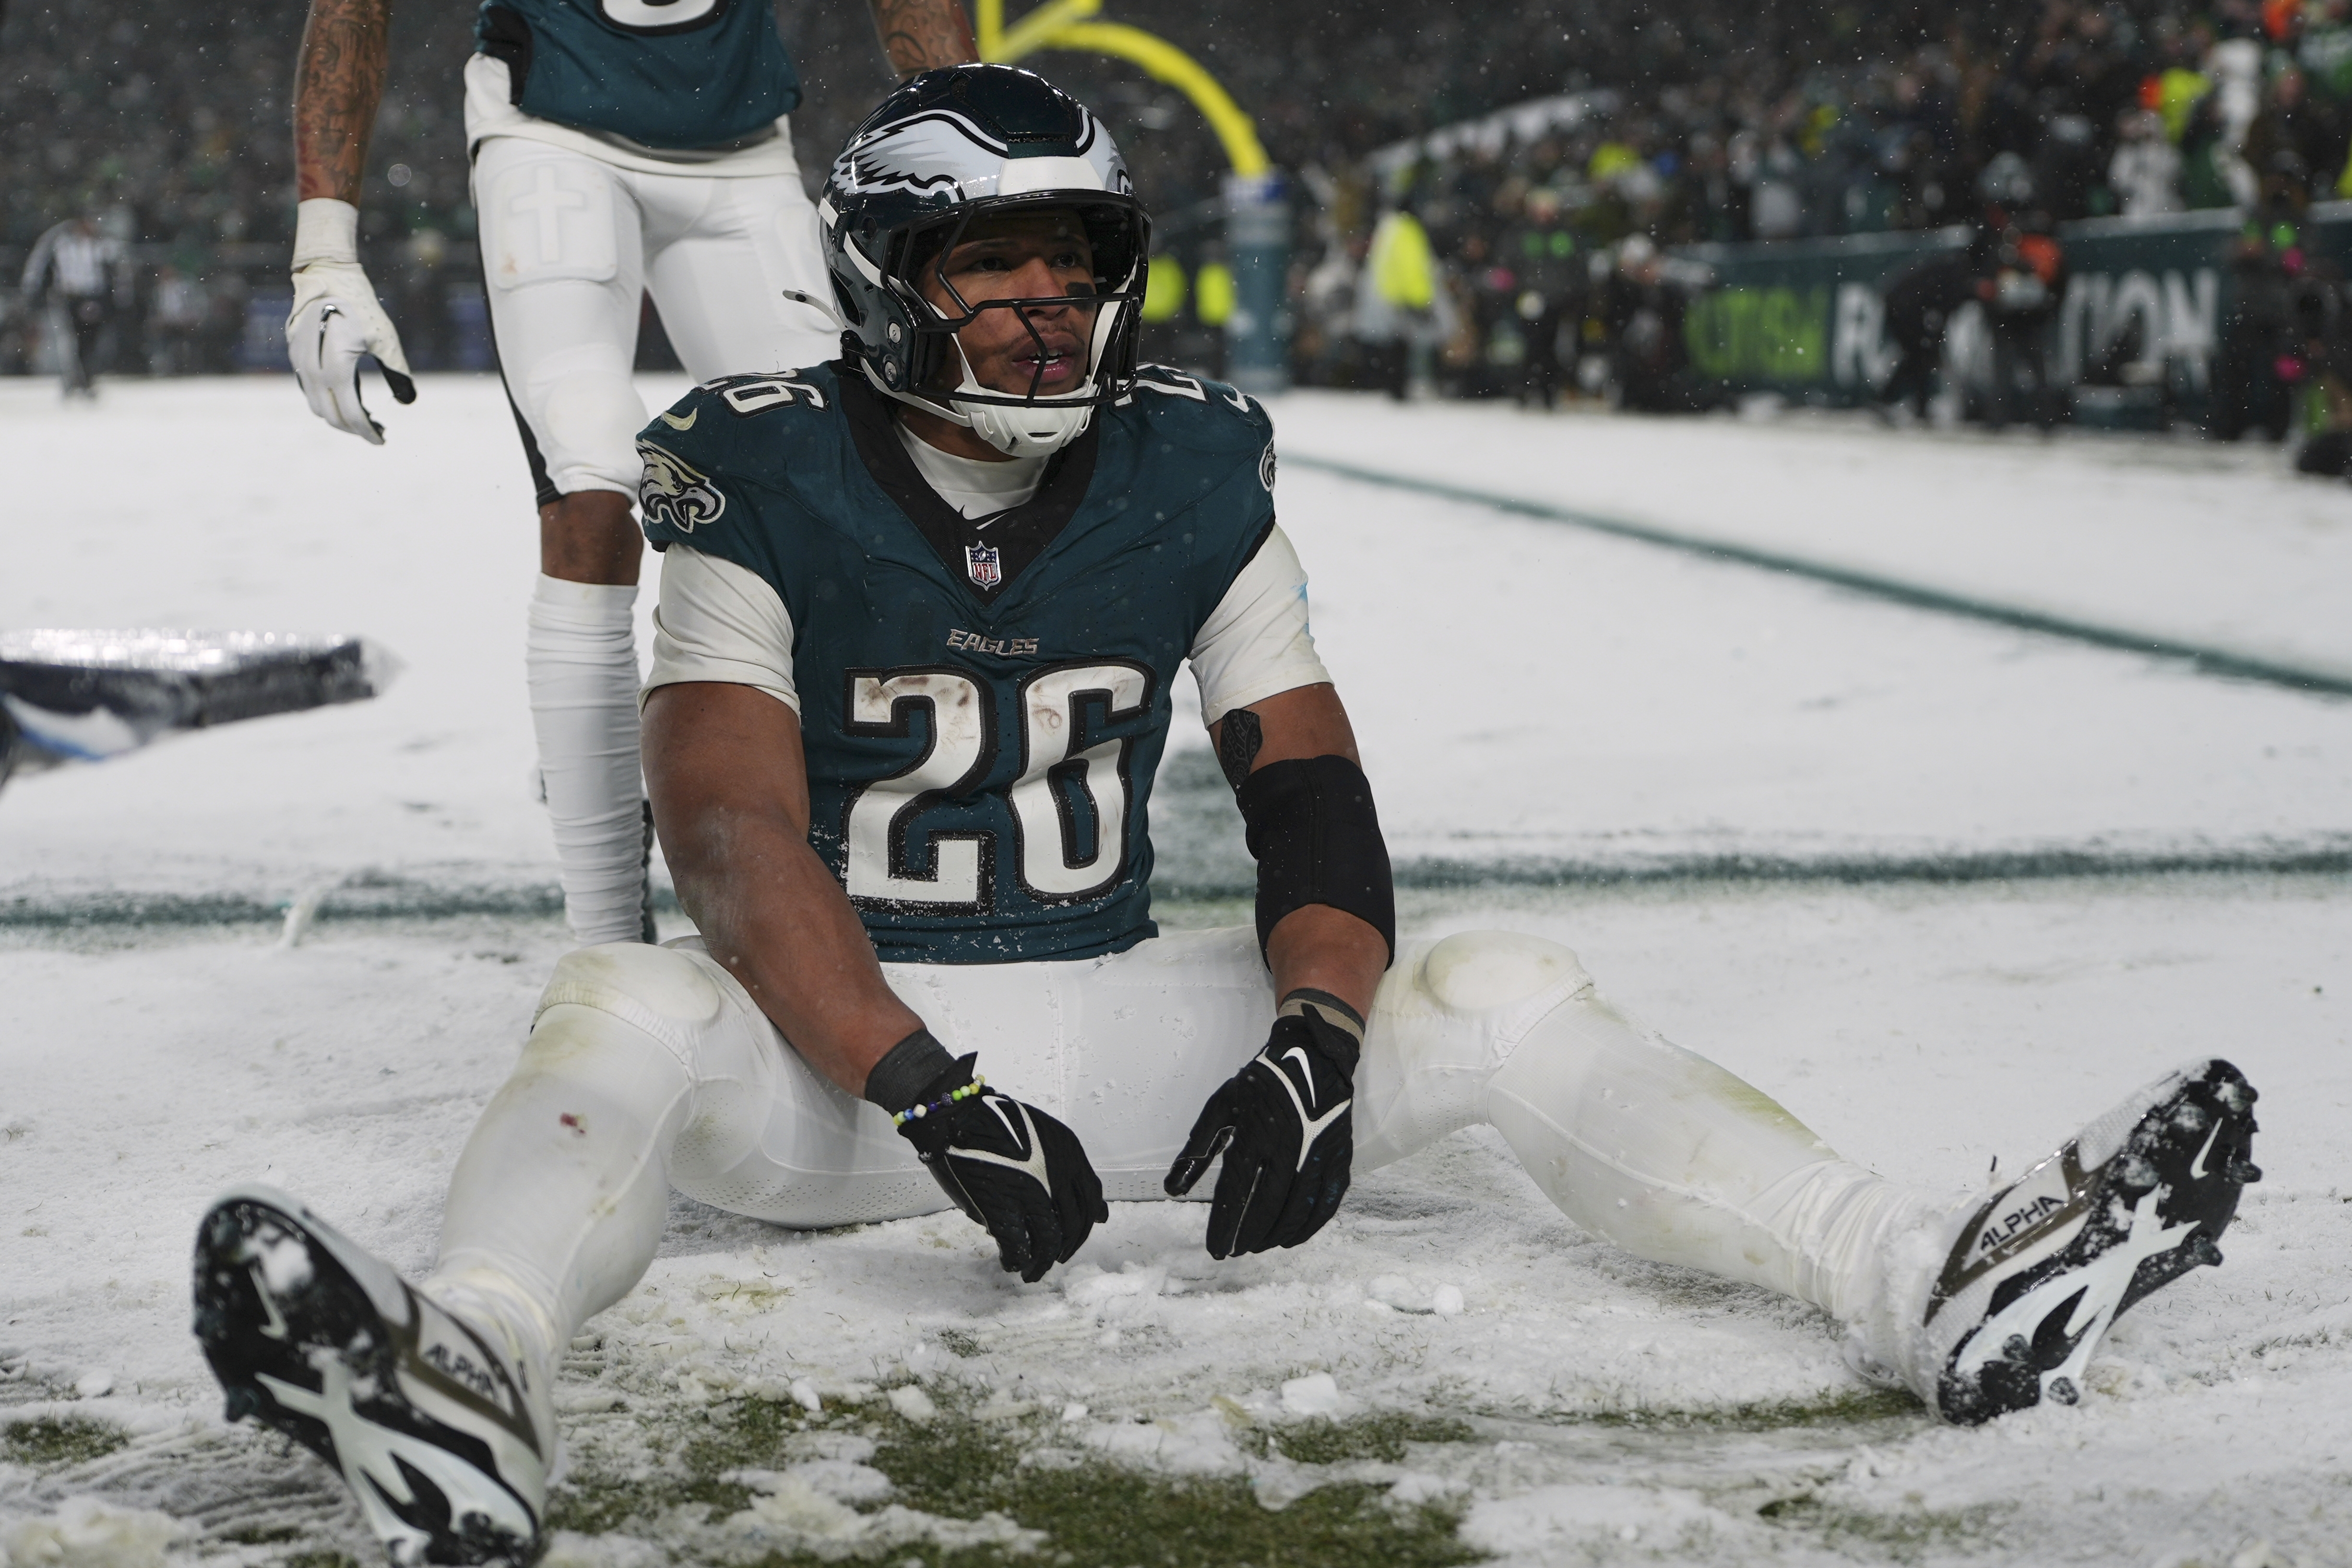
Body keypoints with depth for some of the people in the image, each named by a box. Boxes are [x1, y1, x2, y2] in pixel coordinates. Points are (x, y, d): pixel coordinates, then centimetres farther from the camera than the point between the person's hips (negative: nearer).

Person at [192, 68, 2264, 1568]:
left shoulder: (1193, 477, 1)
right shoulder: (767, 486, -10)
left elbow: (1308, 790, 0)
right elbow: (734, 837, -20)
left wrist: (1316, 1041, -19)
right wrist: (928, 1095, -32)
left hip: (1120, 1018, 3)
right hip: (839, 1045, -3)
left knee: (1506, 999, -12)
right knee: (624, 1009, -34)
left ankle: (1936, 1290, -24)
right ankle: (472, 1388, -62)